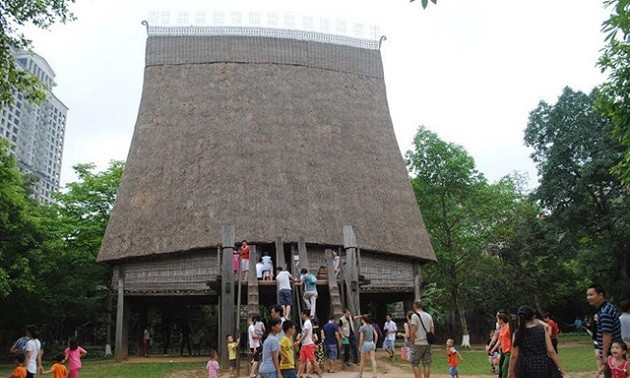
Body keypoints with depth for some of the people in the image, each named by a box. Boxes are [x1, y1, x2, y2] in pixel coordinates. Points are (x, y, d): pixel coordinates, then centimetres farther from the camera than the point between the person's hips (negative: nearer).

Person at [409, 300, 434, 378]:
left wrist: (412, 342, -6)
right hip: (427, 344, 6)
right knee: (427, 364, 8)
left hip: (418, 343, -6)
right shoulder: (429, 316, 11)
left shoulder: (415, 316, -9)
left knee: (414, 363, 2)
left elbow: (413, 331, -15)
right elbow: (432, 331, 12)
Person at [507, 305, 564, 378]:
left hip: (527, 369, 0)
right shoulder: (542, 329, -2)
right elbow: (551, 351, -5)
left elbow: (514, 356, -2)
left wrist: (510, 372, 7)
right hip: (544, 365, 0)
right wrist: (559, 367, 5)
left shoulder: (517, 333, -3)